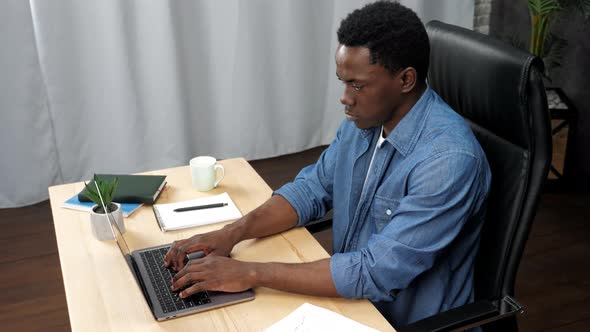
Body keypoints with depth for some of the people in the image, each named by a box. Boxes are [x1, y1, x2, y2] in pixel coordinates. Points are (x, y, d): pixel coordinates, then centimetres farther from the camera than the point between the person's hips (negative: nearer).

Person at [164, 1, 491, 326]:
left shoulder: (448, 159, -28)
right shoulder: (364, 119, -4)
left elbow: (377, 274, -30)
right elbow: (313, 189, 5)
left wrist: (252, 273, -28)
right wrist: (233, 232, -10)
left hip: (406, 323, -6)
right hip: (349, 298, 6)